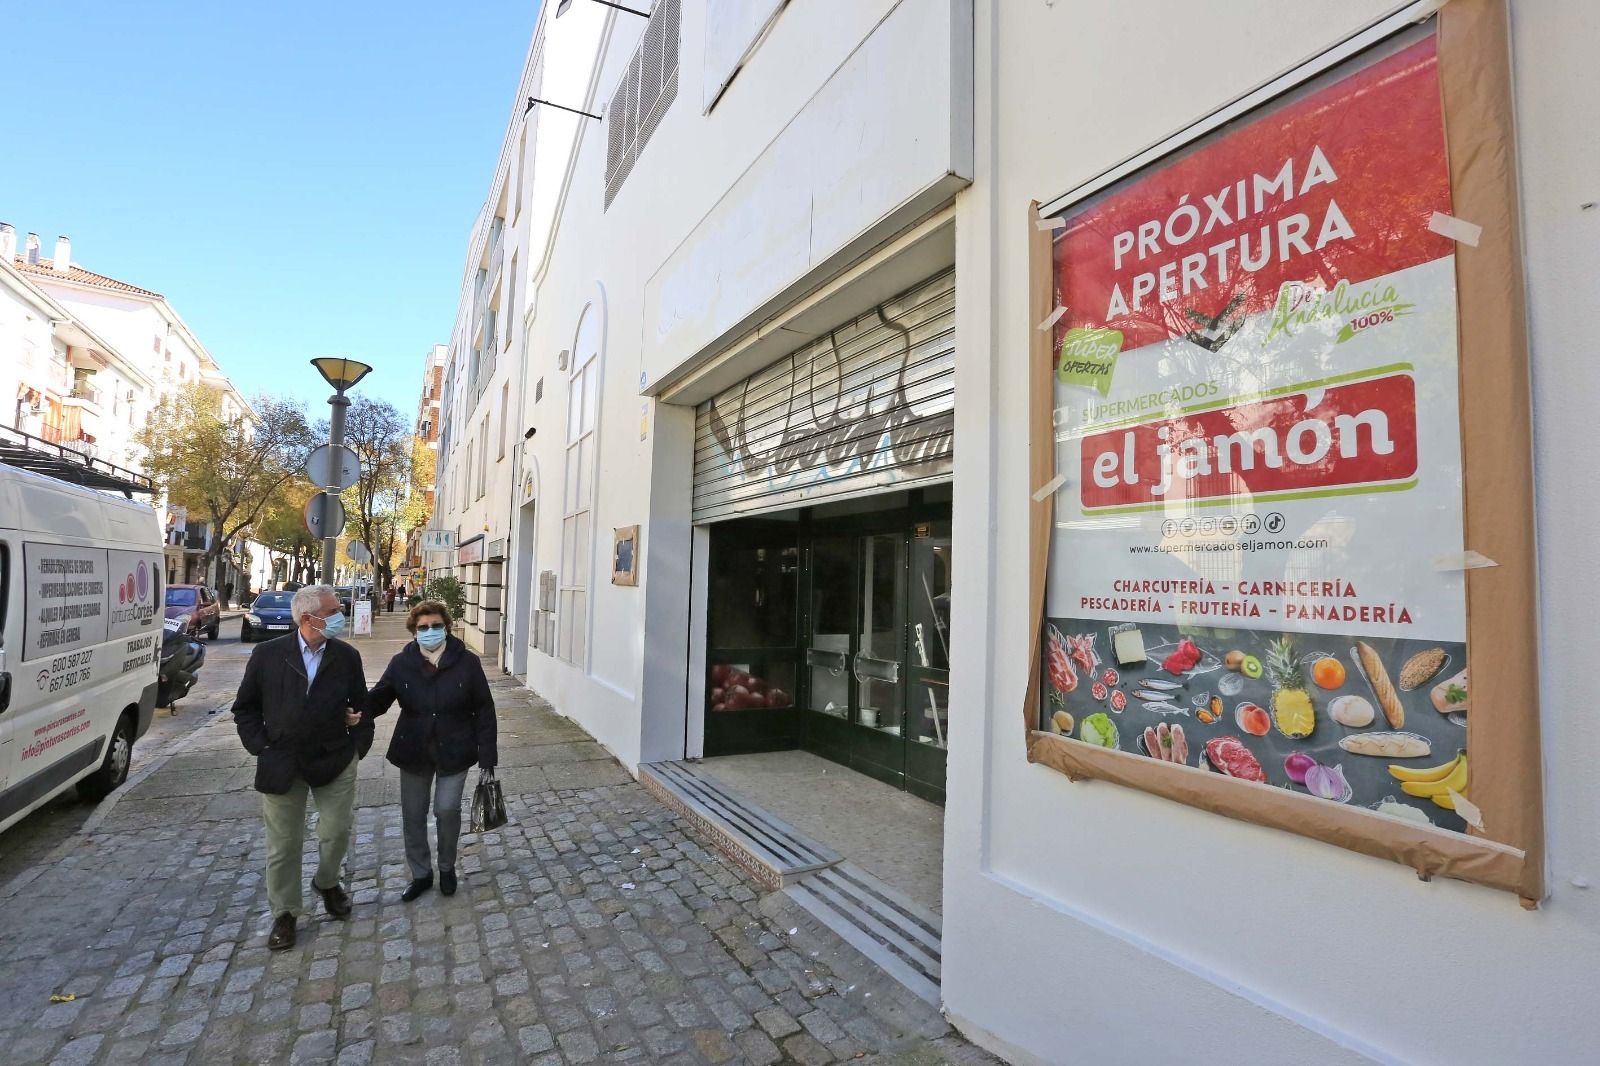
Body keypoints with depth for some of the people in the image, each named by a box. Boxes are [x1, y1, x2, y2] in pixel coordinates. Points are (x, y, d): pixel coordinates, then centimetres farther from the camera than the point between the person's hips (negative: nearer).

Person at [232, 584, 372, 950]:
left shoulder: (347, 656, -3)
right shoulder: (268, 654, -6)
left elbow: (361, 705, 5)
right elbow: (245, 707, 4)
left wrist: (358, 747, 0)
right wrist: (261, 747, -4)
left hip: (335, 762, 1)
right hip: (282, 765, -1)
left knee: (336, 833, 9)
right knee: (284, 844, 10)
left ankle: (327, 883, 39)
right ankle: (284, 913, 28)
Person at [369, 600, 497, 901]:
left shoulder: (467, 662, -11)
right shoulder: (401, 663, -5)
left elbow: (484, 710, -7)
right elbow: (378, 698, -7)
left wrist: (487, 755, -9)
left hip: (453, 752, -2)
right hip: (414, 752, 3)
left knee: (447, 810, -3)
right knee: (412, 814, 11)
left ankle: (447, 867, 26)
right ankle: (421, 874, 34)